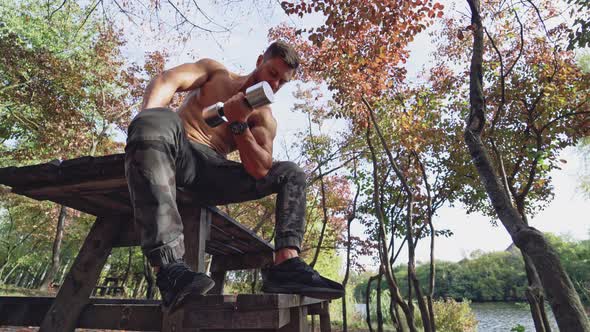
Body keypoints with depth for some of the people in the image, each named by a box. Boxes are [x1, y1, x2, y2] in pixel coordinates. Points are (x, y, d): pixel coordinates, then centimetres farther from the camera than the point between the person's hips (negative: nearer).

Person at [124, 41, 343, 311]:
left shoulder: (264, 118, 15)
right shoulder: (216, 71, 16)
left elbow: (260, 170, -2)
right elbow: (167, 80, -3)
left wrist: (238, 124, -12)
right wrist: (147, 123, -22)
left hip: (212, 172, 3)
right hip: (179, 151, -3)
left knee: (292, 174, 0)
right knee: (159, 121, -37)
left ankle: (286, 264, -24)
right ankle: (169, 269, -47)